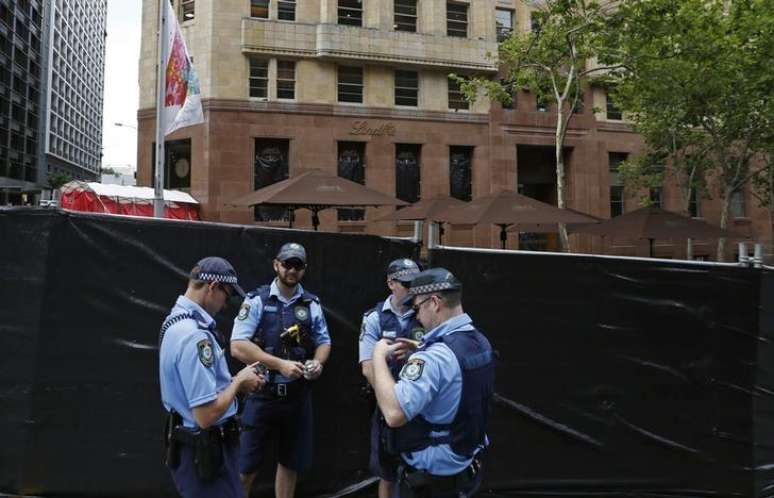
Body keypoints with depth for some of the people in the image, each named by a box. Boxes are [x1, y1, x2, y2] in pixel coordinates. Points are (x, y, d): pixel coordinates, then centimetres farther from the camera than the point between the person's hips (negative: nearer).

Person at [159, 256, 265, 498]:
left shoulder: (175, 320, 6)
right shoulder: (194, 335, -26)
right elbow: (206, 415, -28)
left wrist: (233, 381, 6)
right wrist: (238, 382, -13)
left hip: (191, 444, 10)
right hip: (204, 450, -10)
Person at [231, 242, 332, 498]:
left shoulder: (312, 304, 4)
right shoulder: (257, 300, -7)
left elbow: (323, 342, 14)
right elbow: (238, 346, -15)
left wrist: (318, 363, -8)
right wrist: (281, 364, -21)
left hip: (298, 396, 4)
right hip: (262, 394, -4)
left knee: (290, 463, 16)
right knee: (246, 466, 1)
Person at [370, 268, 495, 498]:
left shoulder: (435, 356, -29)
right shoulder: (480, 342, 0)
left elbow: (394, 414, -37)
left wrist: (379, 356, -25)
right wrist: (419, 351, 9)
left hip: (429, 478, -8)